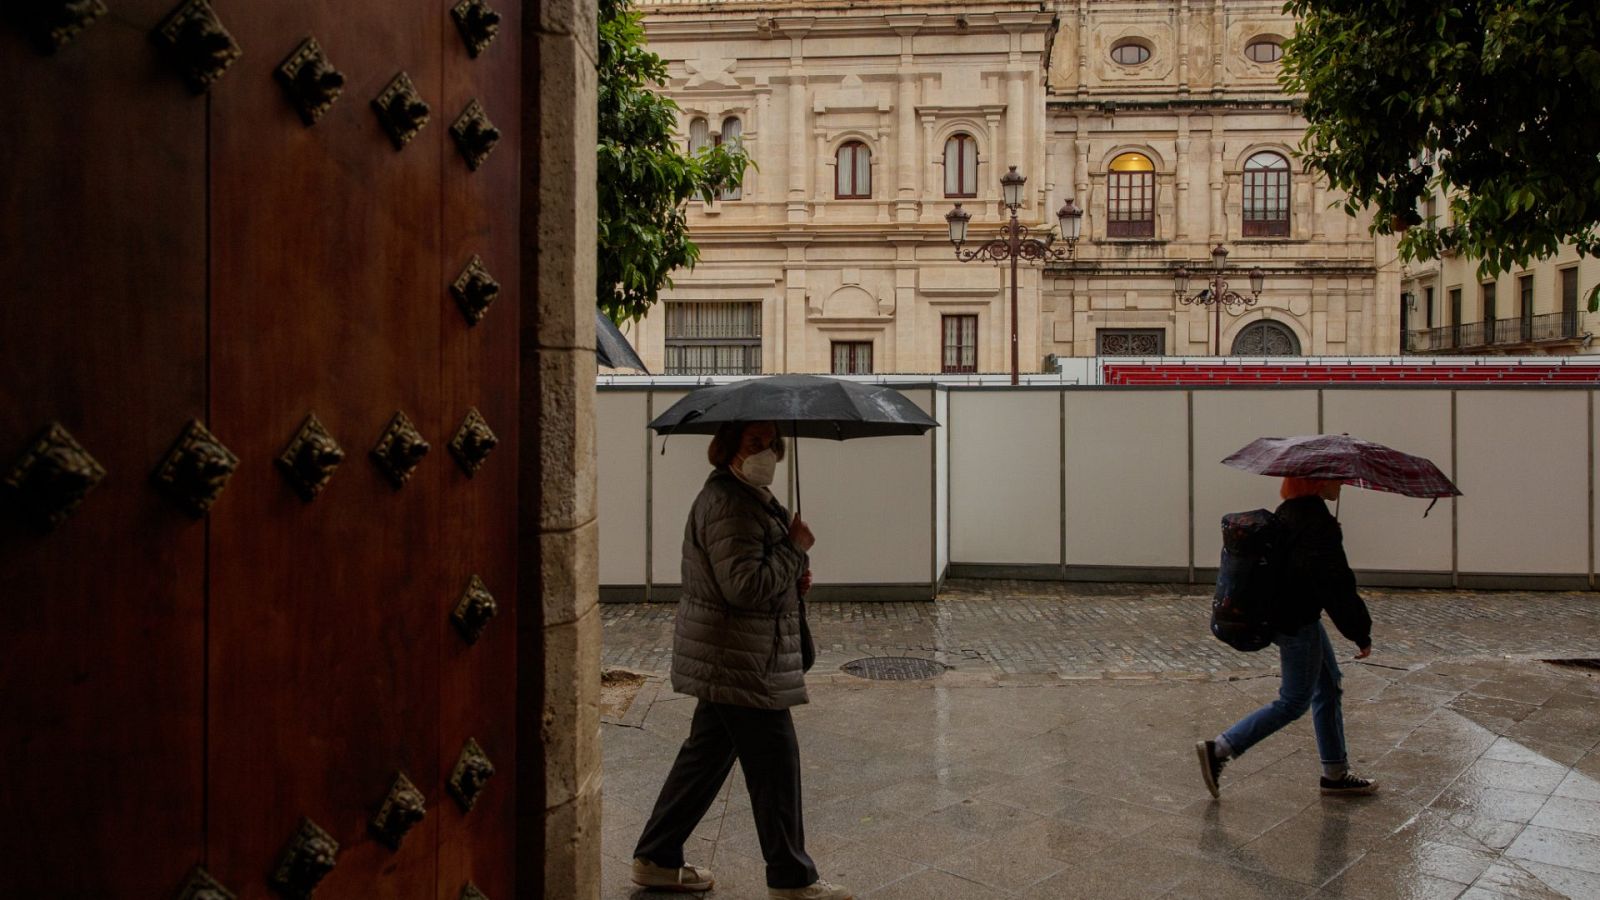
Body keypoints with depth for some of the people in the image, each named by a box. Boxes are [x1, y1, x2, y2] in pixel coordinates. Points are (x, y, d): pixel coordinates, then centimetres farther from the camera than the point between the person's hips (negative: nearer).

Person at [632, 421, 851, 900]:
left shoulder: (750, 495, 14)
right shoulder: (728, 505, -20)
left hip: (727, 659, 11)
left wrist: (793, 575, 8)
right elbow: (745, 587, -26)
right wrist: (796, 549, -16)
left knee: (707, 753, 17)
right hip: (740, 661, -11)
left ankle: (657, 859, 28)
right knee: (775, 762, 0)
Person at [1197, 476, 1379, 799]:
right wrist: (1361, 633, -12)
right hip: (1298, 625, -10)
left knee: (1329, 688, 18)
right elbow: (1335, 585, -22)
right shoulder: (1317, 522, -22)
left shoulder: (1288, 512, 9)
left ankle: (1335, 773, 28)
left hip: (1280, 613, 10)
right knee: (1294, 702, 1)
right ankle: (1219, 749, 1)